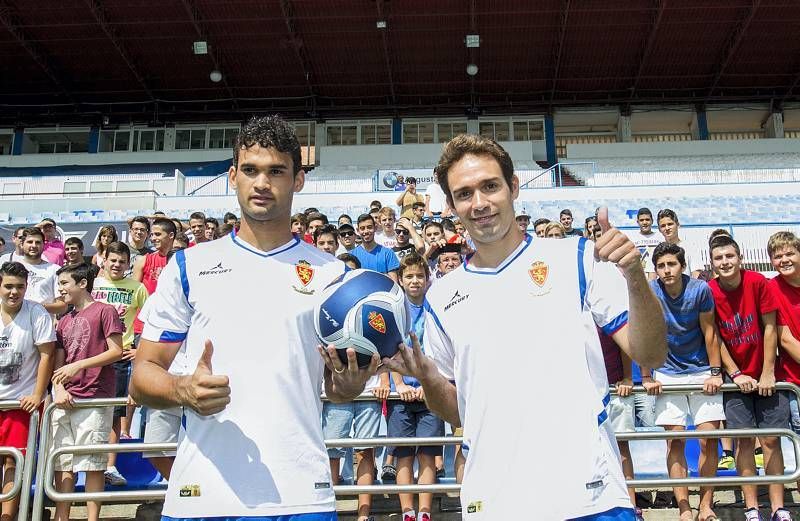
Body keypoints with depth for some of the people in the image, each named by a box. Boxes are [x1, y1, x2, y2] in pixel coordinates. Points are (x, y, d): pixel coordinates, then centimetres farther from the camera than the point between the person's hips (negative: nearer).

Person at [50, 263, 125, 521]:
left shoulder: (104, 311, 0)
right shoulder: (64, 321, 19)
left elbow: (116, 352, -8)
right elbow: (58, 363, 15)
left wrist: (78, 366, -14)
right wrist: (58, 389, -4)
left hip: (94, 398, -7)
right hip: (65, 400, 7)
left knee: (92, 462, -3)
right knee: (61, 462, 7)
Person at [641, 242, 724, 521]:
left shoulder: (700, 289, -13)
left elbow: (709, 332, -5)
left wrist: (715, 372, -4)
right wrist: (646, 377, -4)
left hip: (702, 372, 0)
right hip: (668, 374, 0)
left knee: (709, 439, -3)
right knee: (675, 440, -3)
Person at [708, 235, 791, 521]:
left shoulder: (757, 282, -10)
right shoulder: (709, 292, -8)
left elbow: (770, 328, -6)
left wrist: (768, 373, -8)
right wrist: (736, 375, -8)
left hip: (766, 376, 0)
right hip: (736, 377, 0)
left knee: (771, 439, 1)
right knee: (744, 440, 0)